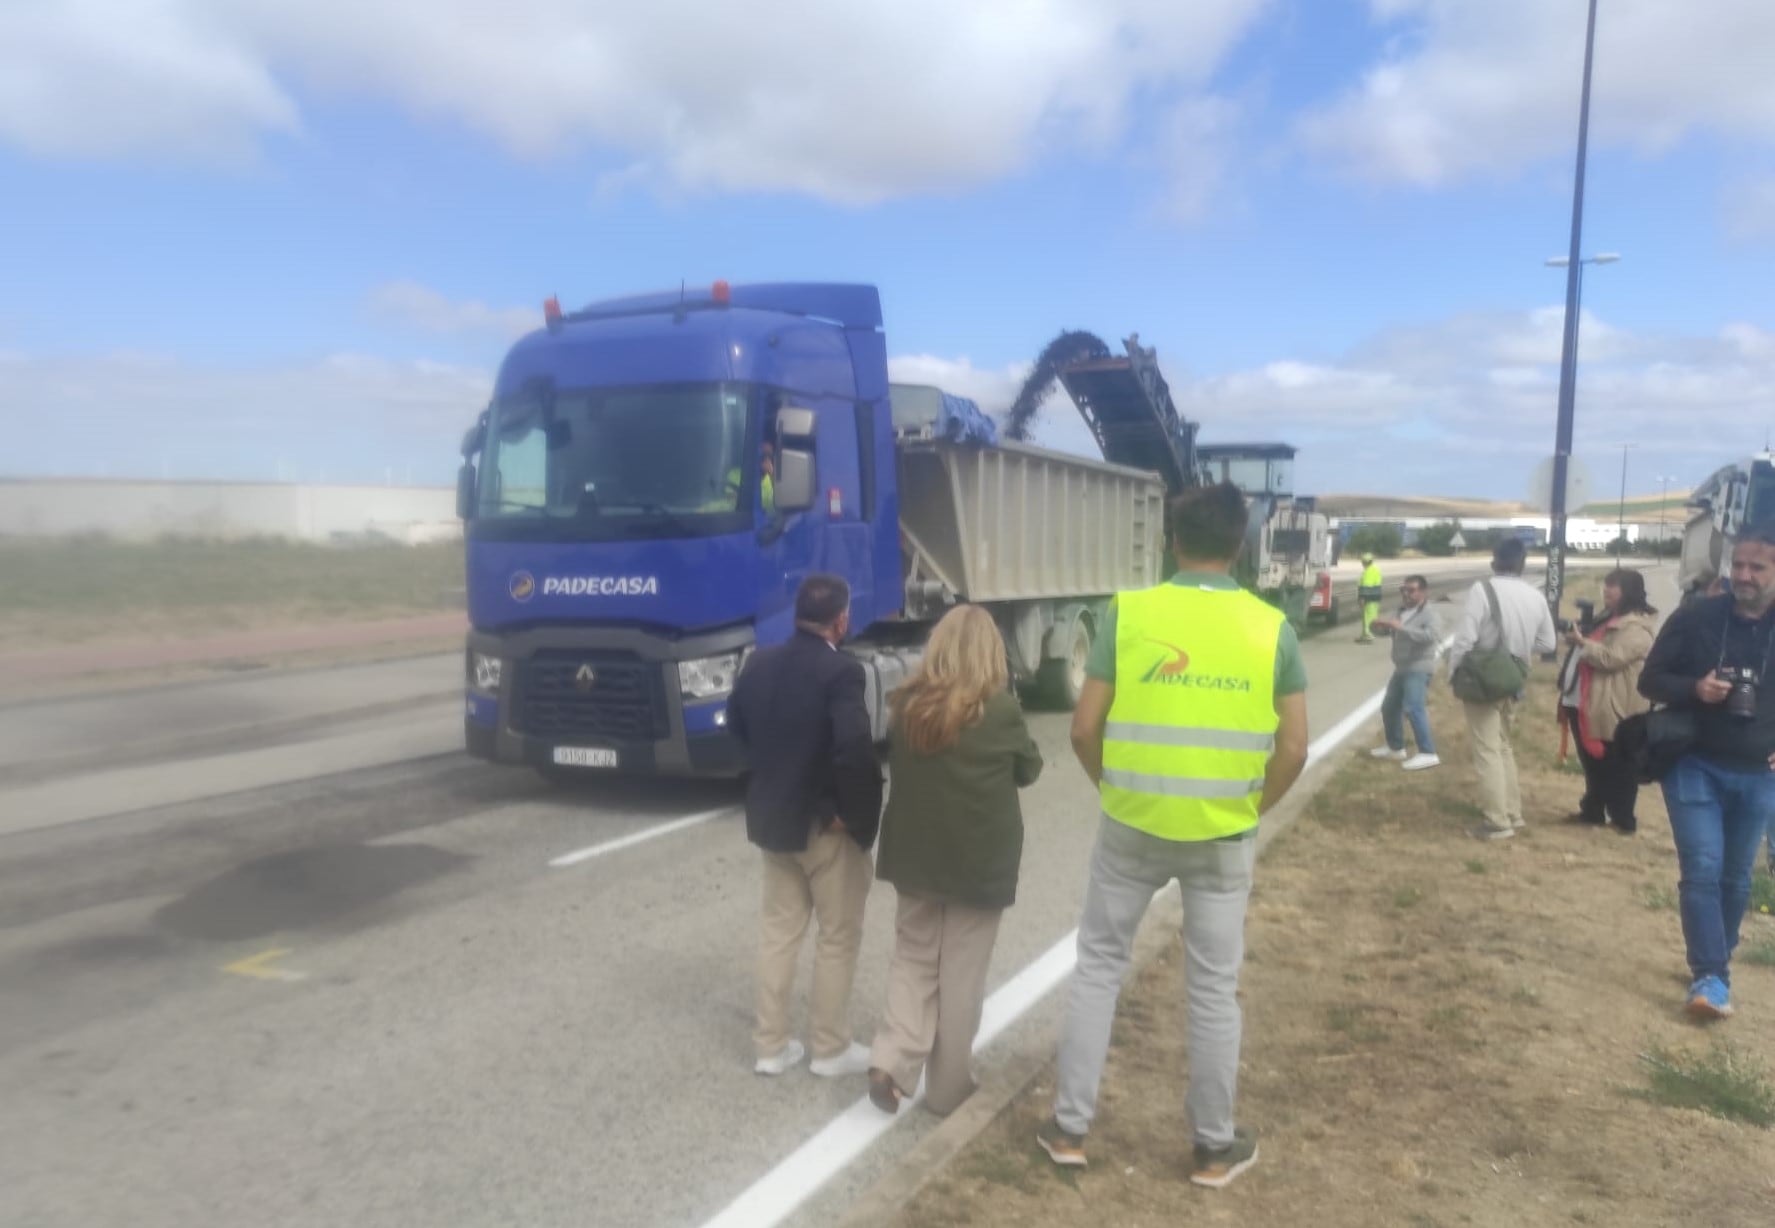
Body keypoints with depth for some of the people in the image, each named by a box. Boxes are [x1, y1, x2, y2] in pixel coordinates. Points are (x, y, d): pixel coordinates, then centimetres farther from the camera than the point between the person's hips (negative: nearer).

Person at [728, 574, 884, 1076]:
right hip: (828, 823, -6)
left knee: (778, 929, 17)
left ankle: (771, 1045, 26)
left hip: (772, 815, 7)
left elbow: (736, 724, 12)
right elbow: (854, 745, -33)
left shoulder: (760, 662, 0)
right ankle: (830, 1048, 21)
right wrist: (854, 810, -19)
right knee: (839, 937, 10)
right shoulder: (841, 670, -22)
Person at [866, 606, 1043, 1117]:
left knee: (913, 959, 18)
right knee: (961, 974, 9)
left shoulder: (907, 705, -3)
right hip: (979, 859, -3)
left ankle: (891, 1062, 3)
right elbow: (1029, 769, 1)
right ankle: (947, 1088, 20)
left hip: (914, 854, 3)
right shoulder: (1001, 707, -15)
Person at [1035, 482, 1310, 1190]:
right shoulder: (1272, 629, -4)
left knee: (1098, 966, 15)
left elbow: (1084, 730, -8)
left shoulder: (1127, 615, -9)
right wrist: (1251, 808, 12)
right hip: (1224, 836, 1)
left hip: (1132, 826, -1)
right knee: (1214, 988, 14)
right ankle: (1215, 1147, 28)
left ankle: (1070, 1127, 23)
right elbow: (1293, 749, -3)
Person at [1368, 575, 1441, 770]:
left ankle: (1428, 753, -20)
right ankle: (1395, 748, 31)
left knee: (1413, 709, -21)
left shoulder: (1428, 614, -10)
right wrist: (1381, 625, -5)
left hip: (1419, 669, -9)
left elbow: (1430, 636, -28)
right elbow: (1389, 630, 20)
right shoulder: (1403, 611, 15)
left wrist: (1402, 627, -31)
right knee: (1389, 707, 15)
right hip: (1402, 668, 9)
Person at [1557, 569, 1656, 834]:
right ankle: (1592, 811, 27)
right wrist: (1579, 637, 8)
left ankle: (1623, 819, 9)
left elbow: (1610, 658, -25)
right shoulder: (1609, 618, 18)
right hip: (1587, 704, 10)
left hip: (1615, 709, -10)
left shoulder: (1636, 628, -15)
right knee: (1593, 763, 17)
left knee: (1617, 767, 0)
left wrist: (1582, 642, -18)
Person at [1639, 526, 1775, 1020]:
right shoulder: (1694, 618, -6)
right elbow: (1650, 680, -1)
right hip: (1695, 766, -2)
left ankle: (1717, 960, 30)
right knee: (1702, 870, -9)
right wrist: (1694, 688, -21)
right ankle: (1710, 976, -6)